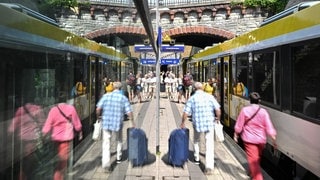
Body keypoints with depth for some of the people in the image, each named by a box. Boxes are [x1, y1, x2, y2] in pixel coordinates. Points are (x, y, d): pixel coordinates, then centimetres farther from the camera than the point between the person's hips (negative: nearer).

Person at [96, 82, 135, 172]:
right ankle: (119, 157, 40)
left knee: (106, 143, 4)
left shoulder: (106, 96, -1)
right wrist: (132, 121, 7)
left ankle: (106, 164, -4)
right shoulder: (124, 98, -3)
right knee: (119, 140, 25)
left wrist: (98, 116, 12)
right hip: (118, 124, 0)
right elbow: (129, 112, -7)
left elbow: (98, 109, -7)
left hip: (106, 123, 0)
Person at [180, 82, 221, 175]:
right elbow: (218, 110, -6)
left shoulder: (192, 98, -3)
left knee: (196, 140, 26)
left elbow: (186, 113, -6)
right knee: (209, 144, 3)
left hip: (197, 123, 1)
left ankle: (197, 158, 39)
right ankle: (209, 166, -4)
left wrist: (183, 123, 8)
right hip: (209, 123, 0)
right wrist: (218, 118, 13)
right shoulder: (210, 97, -2)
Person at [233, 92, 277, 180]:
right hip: (261, 140, 4)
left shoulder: (244, 110, -11)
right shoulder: (263, 111, -8)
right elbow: (269, 127, -8)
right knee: (257, 158, 24)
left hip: (249, 139, -4)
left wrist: (236, 135, 8)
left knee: (252, 159, 1)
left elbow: (239, 125, -6)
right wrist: (274, 140, -2)